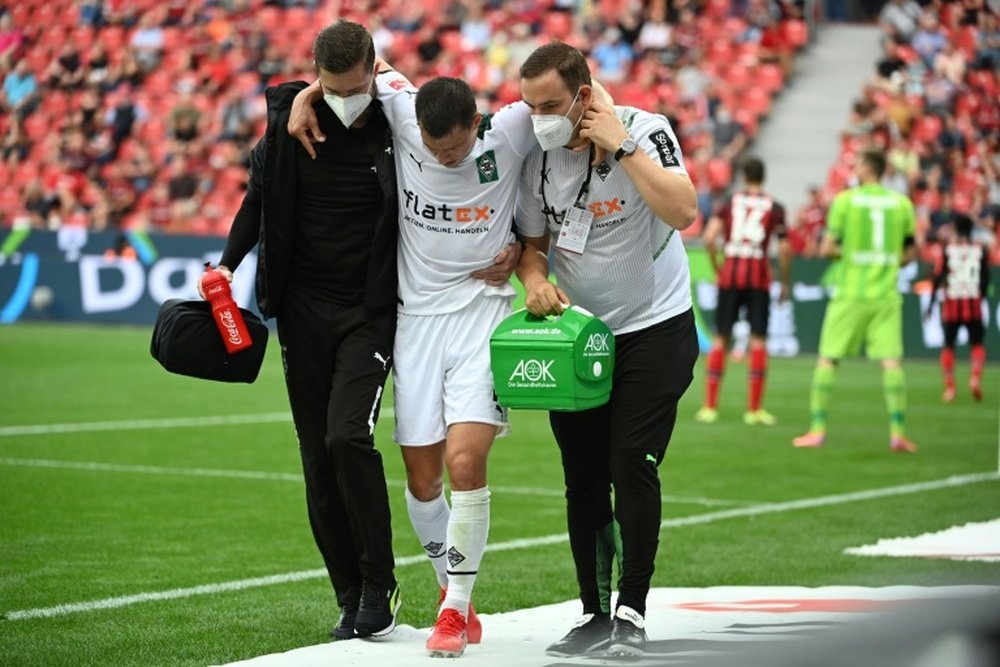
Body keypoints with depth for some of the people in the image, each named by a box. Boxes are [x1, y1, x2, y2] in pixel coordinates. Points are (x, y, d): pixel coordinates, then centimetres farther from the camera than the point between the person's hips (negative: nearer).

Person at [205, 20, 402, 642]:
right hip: (304, 310, 4)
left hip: (371, 311, -4)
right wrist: (228, 265, 6)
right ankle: (351, 600, 13)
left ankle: (379, 585, -6)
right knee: (319, 459, 4)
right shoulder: (290, 122, -1)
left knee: (347, 436, -20)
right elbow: (260, 199, 13)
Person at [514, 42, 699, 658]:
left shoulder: (644, 132, -17)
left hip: (655, 330, -5)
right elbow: (534, 241, 9)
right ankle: (597, 616, 15)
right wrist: (536, 278, -13)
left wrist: (621, 146, -30)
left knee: (633, 466, -12)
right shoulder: (538, 155, -2)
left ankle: (632, 614, -3)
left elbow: (683, 212, -32)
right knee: (583, 478, 6)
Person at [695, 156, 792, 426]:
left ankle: (709, 406, 6)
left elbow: (709, 238, -4)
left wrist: (717, 269, 8)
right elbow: (784, 249, -4)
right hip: (758, 275, -1)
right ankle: (754, 409, 0)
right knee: (758, 340, 2)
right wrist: (785, 283, 6)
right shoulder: (774, 208, 3)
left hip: (730, 274, 1)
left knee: (720, 339, 7)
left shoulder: (729, 203, 6)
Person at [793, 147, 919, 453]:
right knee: (891, 361, -1)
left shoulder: (845, 200, -3)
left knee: (828, 359, 6)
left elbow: (827, 248, -6)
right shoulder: (902, 203, 6)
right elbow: (909, 253, 11)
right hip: (886, 294, 2)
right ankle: (897, 431, -8)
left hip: (849, 293, -2)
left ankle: (817, 428, 4)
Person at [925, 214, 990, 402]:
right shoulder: (981, 250, 3)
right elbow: (986, 279, 3)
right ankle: (976, 377, -13)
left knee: (948, 345, 9)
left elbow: (938, 276, -4)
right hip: (973, 304, 0)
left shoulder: (948, 249, 0)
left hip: (952, 304, 0)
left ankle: (949, 387, 1)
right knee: (977, 344, 11)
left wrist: (931, 302, 1)